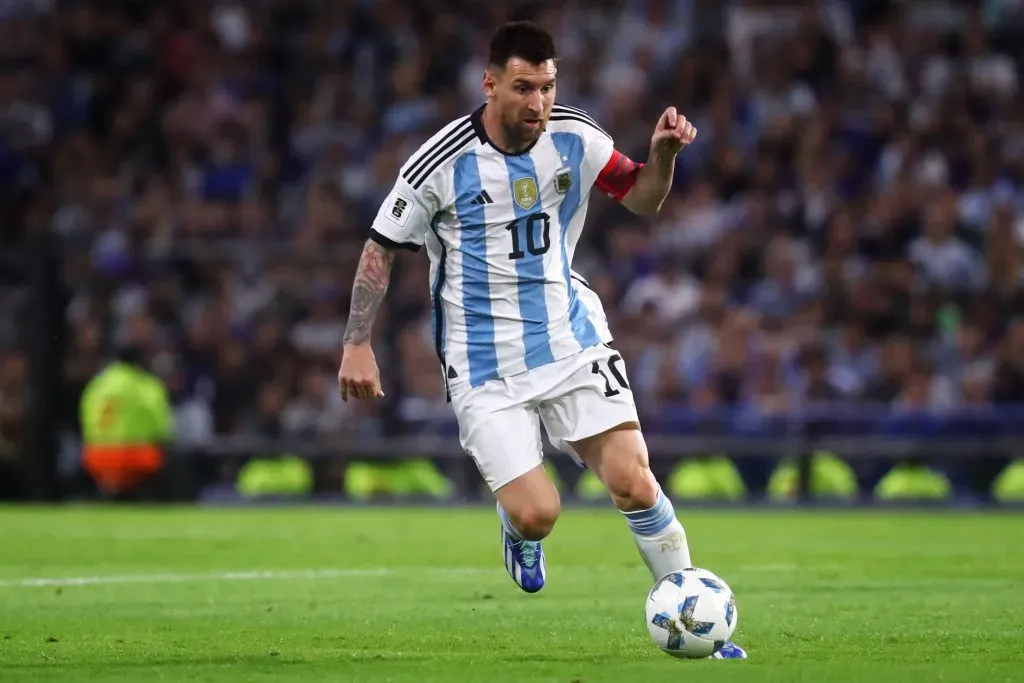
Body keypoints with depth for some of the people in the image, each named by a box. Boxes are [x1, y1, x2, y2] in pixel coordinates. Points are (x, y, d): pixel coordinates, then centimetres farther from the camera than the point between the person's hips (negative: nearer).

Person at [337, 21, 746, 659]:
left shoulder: (574, 138, -4)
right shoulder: (444, 162, -14)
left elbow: (642, 198, 11)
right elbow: (381, 248, -3)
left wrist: (664, 153, -11)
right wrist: (358, 345, -7)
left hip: (573, 342, 3)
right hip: (486, 367, -2)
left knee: (634, 485, -13)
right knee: (537, 516, -12)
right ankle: (519, 531, 27)